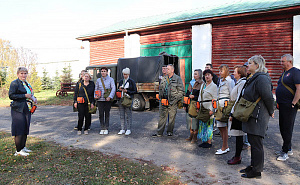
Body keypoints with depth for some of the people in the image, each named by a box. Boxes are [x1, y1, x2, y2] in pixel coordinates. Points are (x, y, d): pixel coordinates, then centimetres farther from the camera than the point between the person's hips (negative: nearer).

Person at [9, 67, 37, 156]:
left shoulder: (27, 83, 17)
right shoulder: (14, 83, -8)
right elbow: (11, 95, -15)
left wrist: (33, 98, 6)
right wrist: (25, 96, -19)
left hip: (27, 110, 8)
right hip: (18, 110, -8)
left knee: (25, 129, 13)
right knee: (19, 130, -4)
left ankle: (23, 147, 25)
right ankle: (18, 151, 5)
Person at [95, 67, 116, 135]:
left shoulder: (111, 79, 3)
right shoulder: (98, 80, 11)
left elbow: (113, 89, -6)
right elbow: (96, 89, 18)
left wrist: (110, 97, -18)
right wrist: (95, 96, -2)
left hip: (108, 100, -2)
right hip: (100, 100, 2)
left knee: (107, 114, 3)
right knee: (101, 114, 0)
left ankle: (106, 129, 13)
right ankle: (102, 129, 10)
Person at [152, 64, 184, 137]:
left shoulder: (177, 79, -3)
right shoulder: (164, 79, 13)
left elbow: (181, 91, -5)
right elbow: (160, 89, 23)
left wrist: (175, 100, -10)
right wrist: (160, 98, 10)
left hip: (172, 101, -4)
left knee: (172, 117, 5)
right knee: (162, 117, 6)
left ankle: (170, 131, 20)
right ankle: (159, 132, 12)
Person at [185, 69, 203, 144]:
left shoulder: (201, 84, -6)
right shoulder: (191, 82, 14)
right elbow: (187, 93, 17)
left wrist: (194, 97, -15)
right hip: (189, 104, 7)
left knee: (195, 120, -2)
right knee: (189, 120, 11)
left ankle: (195, 137, 10)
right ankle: (191, 136, 24)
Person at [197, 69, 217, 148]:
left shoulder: (214, 86, -5)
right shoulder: (202, 85, 17)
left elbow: (214, 99, -11)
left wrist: (211, 109, -17)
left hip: (208, 108, -7)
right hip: (202, 107, 7)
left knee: (209, 124, -3)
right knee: (202, 124, 9)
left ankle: (209, 142, 6)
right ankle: (204, 141, 18)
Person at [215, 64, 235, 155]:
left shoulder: (229, 80, -7)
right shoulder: (221, 81, 18)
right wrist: (216, 102, 16)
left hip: (225, 103, -9)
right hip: (219, 104, 9)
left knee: (224, 127, -4)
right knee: (220, 126, 10)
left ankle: (224, 148, 5)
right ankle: (226, 146, 20)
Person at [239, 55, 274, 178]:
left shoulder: (261, 78, -17)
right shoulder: (254, 78, 15)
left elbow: (268, 97, -22)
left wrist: (271, 112, -10)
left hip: (258, 117, -10)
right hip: (251, 115, 10)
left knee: (256, 143, -1)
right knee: (252, 141, 17)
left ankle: (257, 171, 11)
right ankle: (253, 166, 30)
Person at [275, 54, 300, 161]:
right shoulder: (284, 73, 18)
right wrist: (278, 102, 17)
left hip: (289, 106, -9)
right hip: (282, 105, 9)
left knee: (287, 128, -4)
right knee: (282, 127, 14)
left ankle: (285, 152, 5)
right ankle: (288, 149, 27)